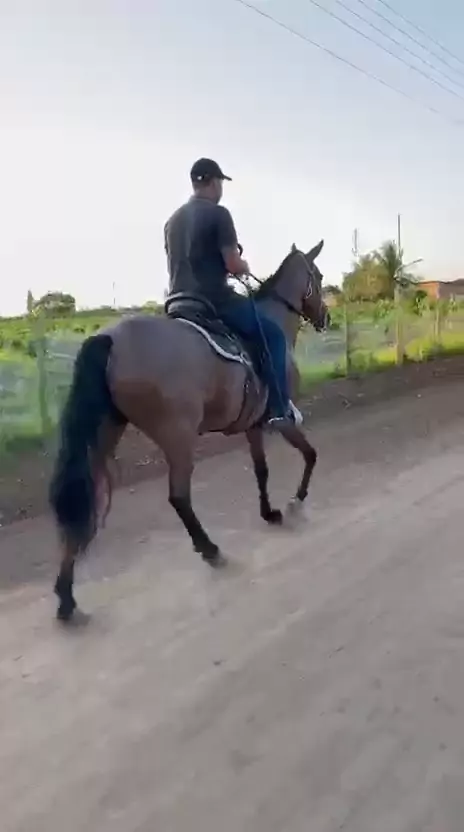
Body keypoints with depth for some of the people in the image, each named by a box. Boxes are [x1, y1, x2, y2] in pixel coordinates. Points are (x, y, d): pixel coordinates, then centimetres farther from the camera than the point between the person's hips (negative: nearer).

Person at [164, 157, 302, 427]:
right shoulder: (218, 213, -8)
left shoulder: (173, 220, 16)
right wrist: (245, 267, 8)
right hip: (214, 299, -8)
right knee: (274, 334, 5)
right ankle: (280, 409, 0)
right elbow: (233, 264, -14)